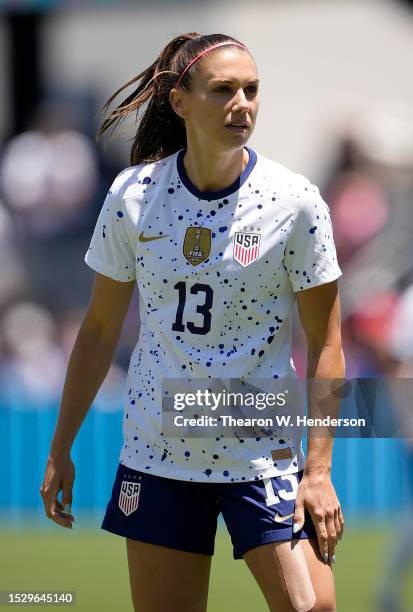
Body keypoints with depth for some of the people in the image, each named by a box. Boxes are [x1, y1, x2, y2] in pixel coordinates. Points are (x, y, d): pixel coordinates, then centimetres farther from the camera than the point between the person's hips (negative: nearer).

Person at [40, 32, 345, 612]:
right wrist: (61, 449, 8)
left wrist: (318, 468, -10)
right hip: (157, 452, 2)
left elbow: (325, 343, -4)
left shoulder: (294, 200, -9)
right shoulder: (132, 194, -3)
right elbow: (100, 329, 8)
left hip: (263, 454, -2)